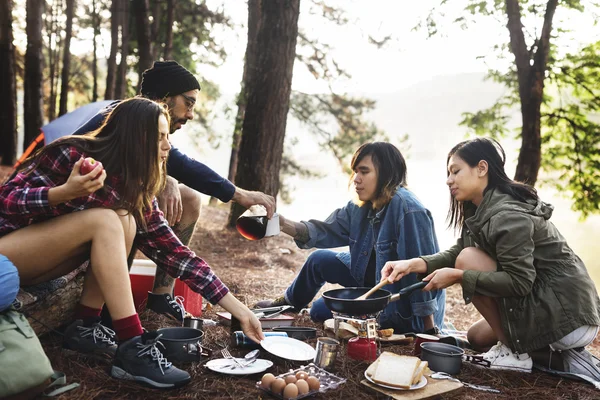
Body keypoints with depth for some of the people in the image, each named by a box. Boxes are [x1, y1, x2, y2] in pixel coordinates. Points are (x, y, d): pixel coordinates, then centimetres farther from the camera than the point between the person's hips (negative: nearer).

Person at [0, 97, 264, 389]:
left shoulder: (136, 189, -6)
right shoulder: (72, 155, -21)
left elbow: (173, 253, -9)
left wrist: (239, 310, -11)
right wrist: (66, 192, -38)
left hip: (39, 265, 6)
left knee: (126, 221, -17)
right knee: (104, 221, -28)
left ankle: (84, 327, -12)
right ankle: (132, 349, -29)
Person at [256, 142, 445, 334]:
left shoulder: (407, 210, -31)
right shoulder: (360, 207, -4)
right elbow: (324, 231, -5)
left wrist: (429, 331, -27)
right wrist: (283, 224, -21)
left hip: (404, 307, -7)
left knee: (321, 310, -5)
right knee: (319, 260, 11)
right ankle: (288, 302, 39)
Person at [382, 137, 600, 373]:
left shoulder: (507, 215, -25)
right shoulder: (480, 209, 6)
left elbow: (519, 282, -27)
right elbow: (456, 252, 2)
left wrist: (457, 276, -23)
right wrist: (414, 264, -13)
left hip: (568, 316, -10)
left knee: (469, 260, -17)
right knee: (477, 337, 21)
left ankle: (514, 353, -8)